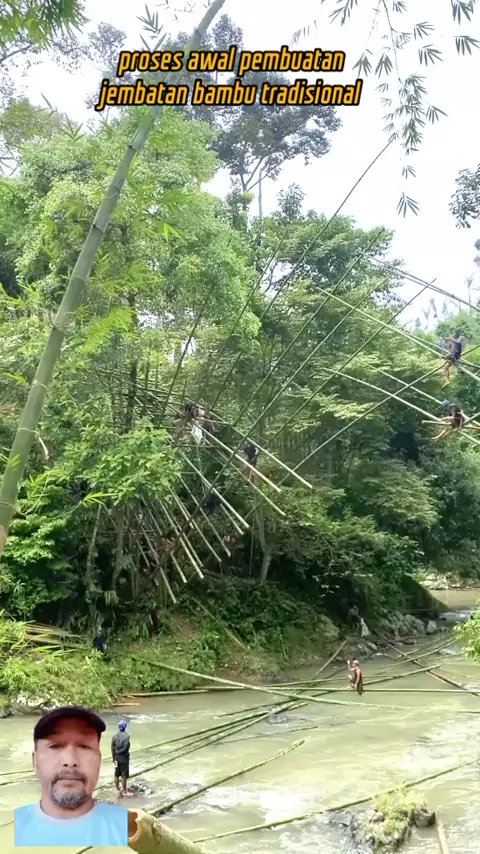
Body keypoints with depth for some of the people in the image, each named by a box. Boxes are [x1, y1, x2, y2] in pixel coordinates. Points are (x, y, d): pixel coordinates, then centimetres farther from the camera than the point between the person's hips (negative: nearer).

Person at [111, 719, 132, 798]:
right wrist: (118, 752, -7)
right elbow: (125, 748, -23)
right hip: (124, 758, -5)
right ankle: (124, 791, 12)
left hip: (117, 757, 5)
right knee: (124, 775, 5)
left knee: (117, 774, 17)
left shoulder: (115, 736, -2)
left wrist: (114, 758, 1)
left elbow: (113, 748, -3)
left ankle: (117, 789, 29)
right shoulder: (126, 736, -17)